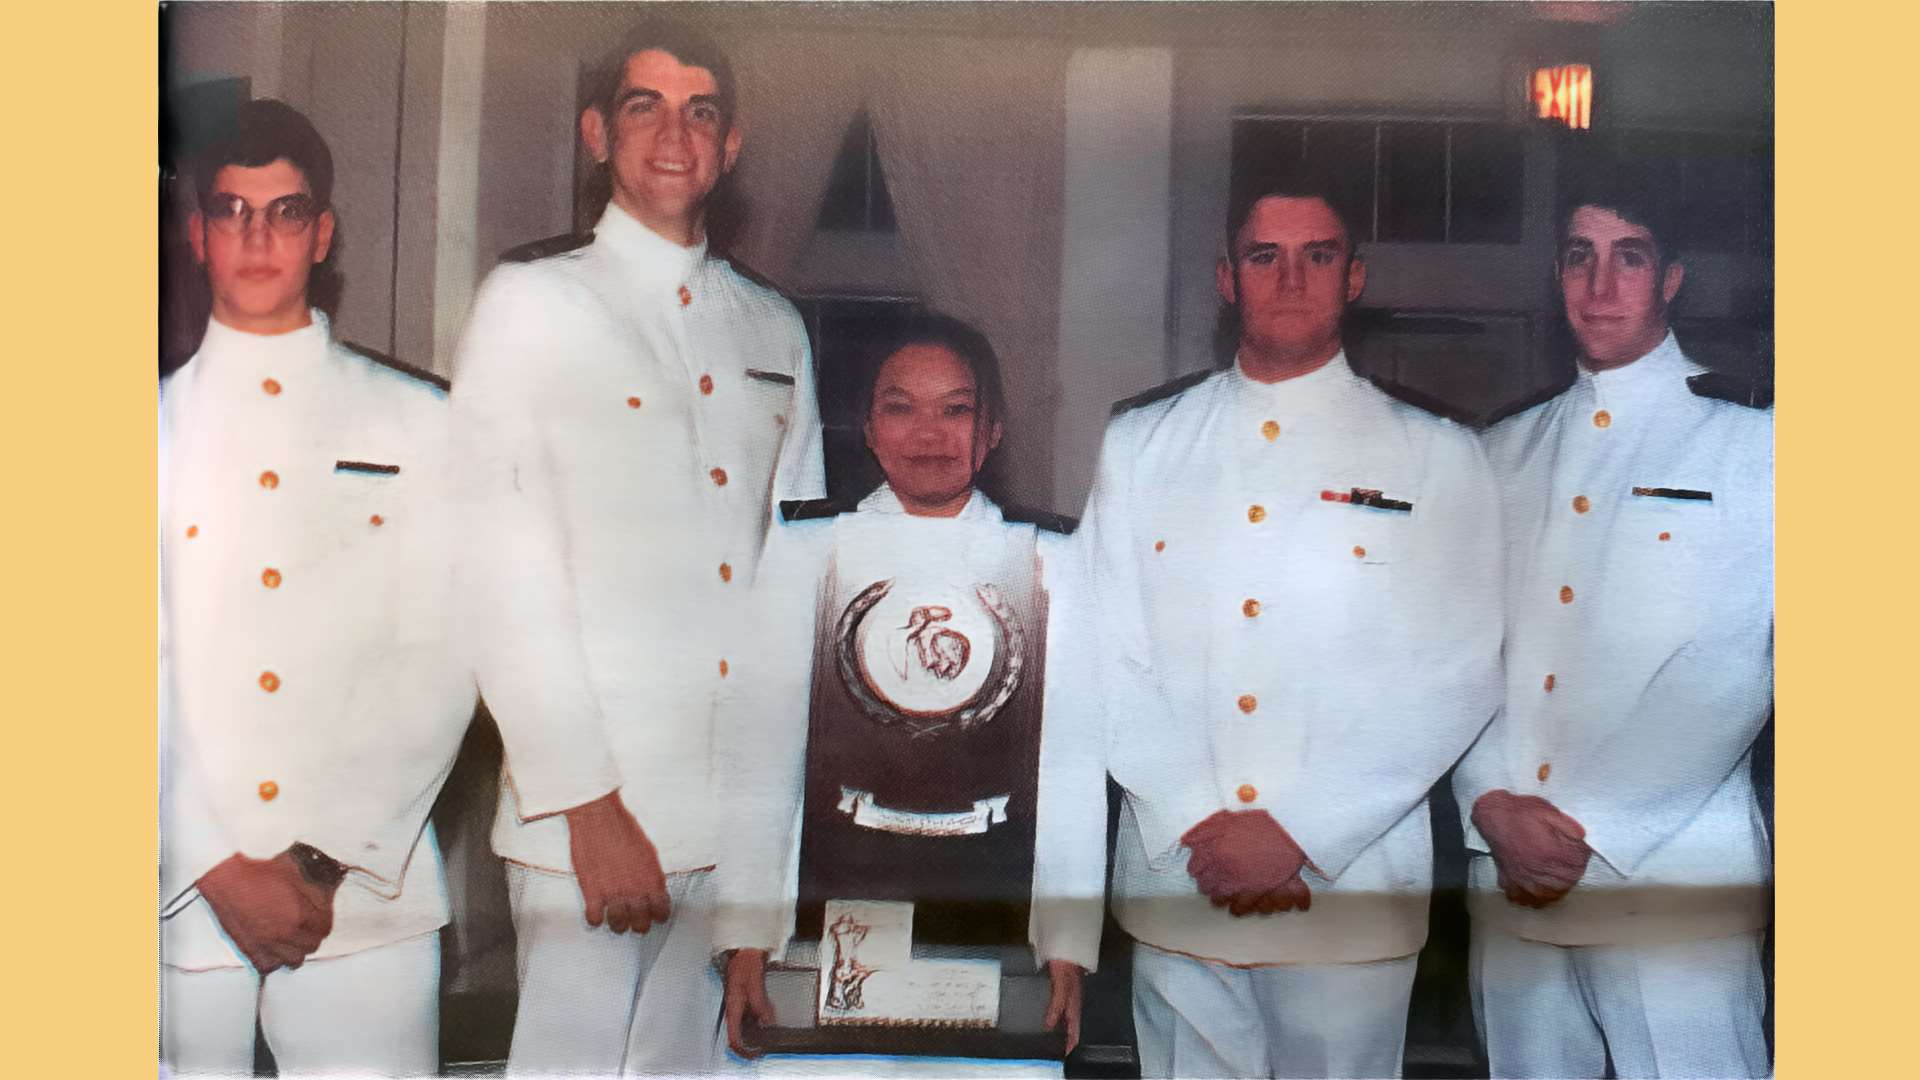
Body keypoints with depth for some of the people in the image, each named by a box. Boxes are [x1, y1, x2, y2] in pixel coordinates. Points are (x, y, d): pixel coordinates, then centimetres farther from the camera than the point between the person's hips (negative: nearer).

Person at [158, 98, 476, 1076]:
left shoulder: (416, 424, 5)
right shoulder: (158, 427, 7)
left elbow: (440, 662, 0)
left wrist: (331, 860, -7)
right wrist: (221, 871, -8)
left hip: (369, 894, 0)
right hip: (182, 897, 1)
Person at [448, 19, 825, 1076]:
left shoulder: (775, 330, 16)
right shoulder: (531, 304, 2)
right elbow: (504, 580, -5)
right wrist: (585, 801, -12)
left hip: (747, 813, 4)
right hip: (595, 804, -4)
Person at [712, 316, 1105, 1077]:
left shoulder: (1049, 559, 5)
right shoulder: (806, 549, 4)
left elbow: (1073, 765, 3)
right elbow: (759, 752, 1)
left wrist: (1068, 946, -1)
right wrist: (746, 939, -2)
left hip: (995, 922, 0)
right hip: (834, 914, 0)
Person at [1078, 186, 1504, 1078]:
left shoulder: (1437, 457, 1)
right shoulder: (1141, 444, 7)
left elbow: (1455, 676, -6)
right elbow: (1108, 649, 2)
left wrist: (1297, 833, -13)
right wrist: (1199, 824, -10)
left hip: (1352, 898, -1)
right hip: (1175, 882, 2)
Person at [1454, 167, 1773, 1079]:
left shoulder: (1748, 441, -1)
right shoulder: (1504, 454, 13)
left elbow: (1729, 671, -9)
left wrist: (1584, 833, -12)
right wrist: (1494, 807, -8)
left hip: (1671, 882, -4)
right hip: (1508, 876, 4)